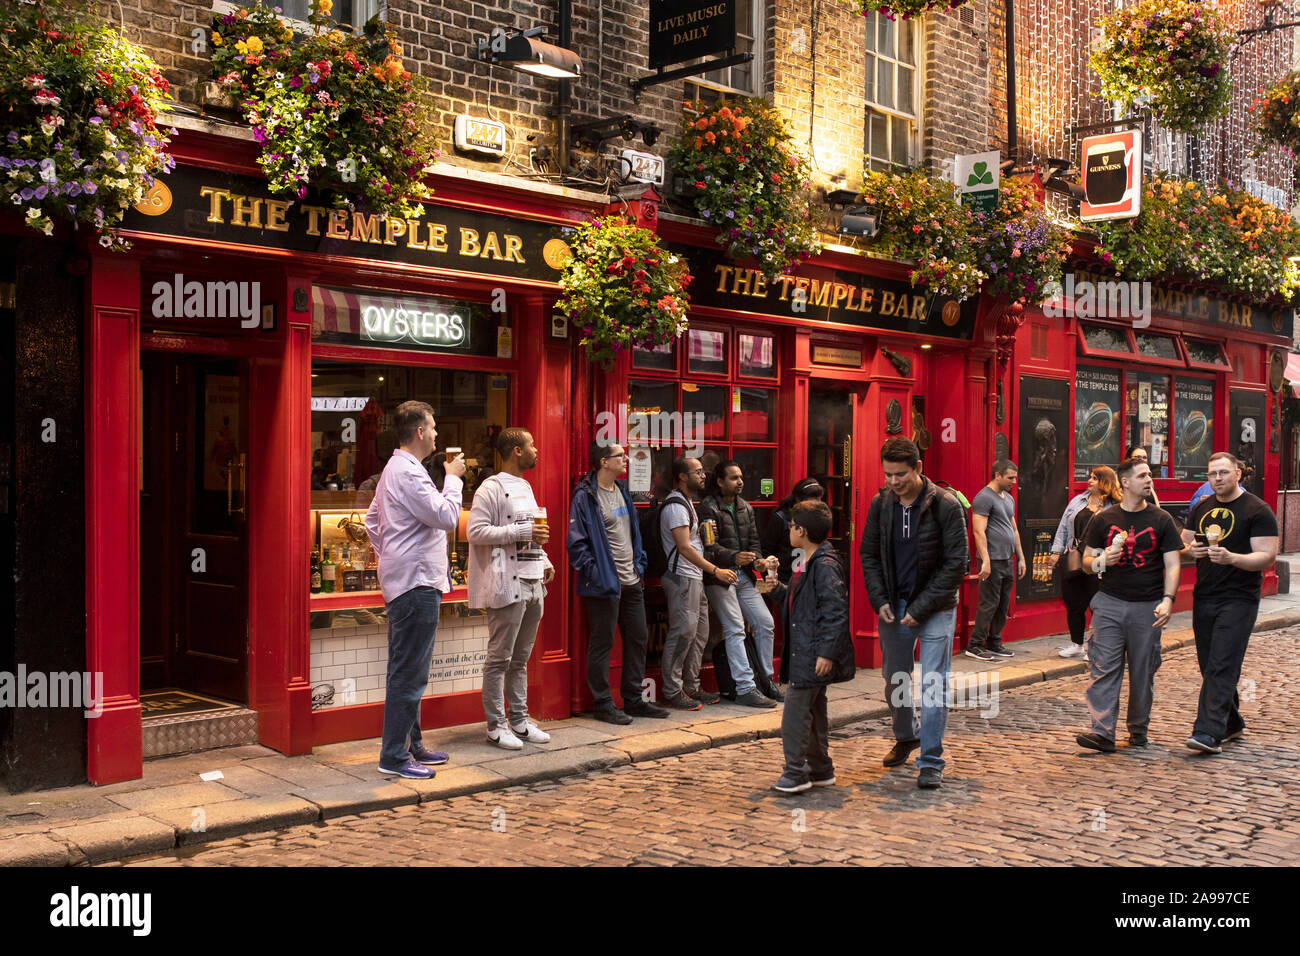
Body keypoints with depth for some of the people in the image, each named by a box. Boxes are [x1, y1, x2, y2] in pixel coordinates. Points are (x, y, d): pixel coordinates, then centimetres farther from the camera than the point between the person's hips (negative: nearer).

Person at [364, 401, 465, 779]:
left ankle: (411, 745, 26)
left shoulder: (395, 469, 17)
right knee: (408, 673, -7)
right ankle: (394, 756, -3)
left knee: (407, 671, 16)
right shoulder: (409, 472, -17)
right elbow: (447, 517, -19)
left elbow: (372, 520, 24)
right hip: (416, 583, -11)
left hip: (405, 581, 11)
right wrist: (453, 477, -6)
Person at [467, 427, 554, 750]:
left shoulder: (525, 487, 18)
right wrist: (522, 532, -20)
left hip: (532, 584, 9)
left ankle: (519, 720, 22)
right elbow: (475, 531, -19)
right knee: (500, 659, -2)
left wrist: (544, 562, 12)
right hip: (506, 586, -9)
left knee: (521, 659, 15)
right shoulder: (492, 488, -10)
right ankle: (496, 725, 5)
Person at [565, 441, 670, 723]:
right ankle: (603, 704, 10)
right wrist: (595, 573, -17)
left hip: (631, 583, 9)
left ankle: (633, 700, 24)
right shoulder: (585, 496, -12)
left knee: (638, 638, 13)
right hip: (605, 583, -9)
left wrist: (639, 565, 14)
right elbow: (576, 543, -15)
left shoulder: (621, 492, 14)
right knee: (602, 644, 1)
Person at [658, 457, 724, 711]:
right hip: (681, 578, -10)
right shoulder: (675, 505, -14)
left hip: (695, 577, 10)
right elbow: (684, 548, -20)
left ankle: (691, 687, 20)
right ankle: (672, 692, -2)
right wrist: (716, 570, -20)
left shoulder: (687, 503, 19)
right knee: (682, 633, -8)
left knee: (699, 633, 12)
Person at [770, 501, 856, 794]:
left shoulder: (824, 565, -18)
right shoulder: (809, 563, 13)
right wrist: (778, 588, 16)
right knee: (813, 711, 16)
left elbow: (836, 610, -22)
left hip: (814, 654, -10)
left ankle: (795, 774, 1)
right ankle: (820, 770, 25)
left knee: (795, 711, -6)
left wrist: (827, 652, -24)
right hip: (804, 652, 10)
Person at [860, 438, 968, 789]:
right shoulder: (880, 504, -2)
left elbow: (956, 562, -13)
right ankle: (906, 737, 40)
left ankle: (931, 761, 5)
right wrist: (879, 600, -4)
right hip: (893, 608, 4)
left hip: (935, 609, -4)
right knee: (894, 680, 15)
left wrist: (921, 608, -16)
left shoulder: (945, 505, -14)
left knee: (933, 685, -4)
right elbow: (868, 554, 8)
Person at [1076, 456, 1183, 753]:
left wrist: (1168, 599, -12)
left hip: (1148, 606, 0)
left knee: (1144, 671, 6)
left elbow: (1172, 564, 3)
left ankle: (1139, 729, 20)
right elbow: (1086, 562, 11)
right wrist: (1101, 561, -12)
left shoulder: (1161, 519, 6)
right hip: (1109, 603, 0)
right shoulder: (1103, 520, 7)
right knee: (1104, 667, -8)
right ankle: (1103, 732, -10)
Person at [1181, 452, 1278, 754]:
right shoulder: (1201, 509, 13)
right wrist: (1190, 549, -4)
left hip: (1238, 599, -6)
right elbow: (1182, 544, 20)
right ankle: (1232, 723, 26)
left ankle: (1210, 732, -16)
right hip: (1204, 597, 6)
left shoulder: (1258, 511, -5)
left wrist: (1232, 558, -29)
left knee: (1222, 667, -12)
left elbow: (1267, 557, -12)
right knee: (1211, 666, 11)